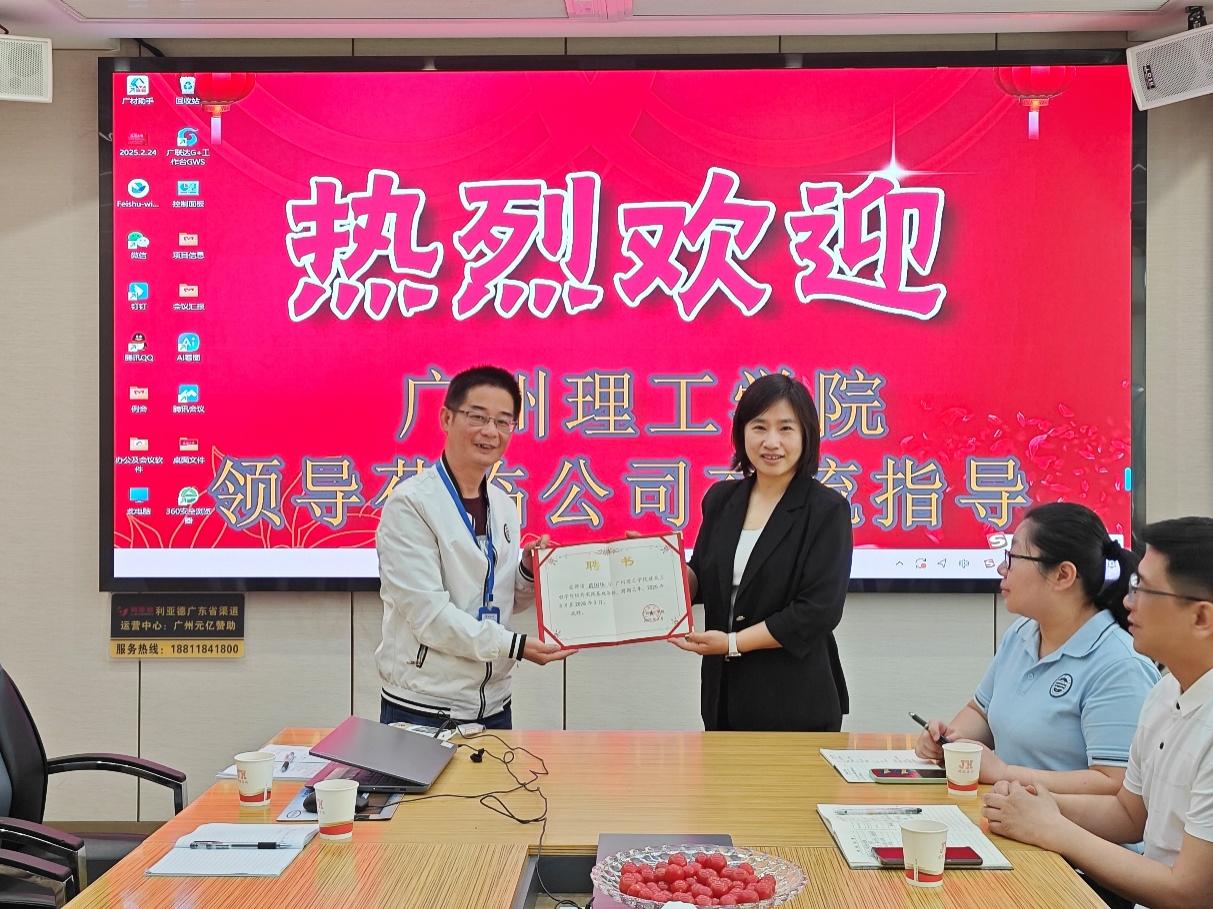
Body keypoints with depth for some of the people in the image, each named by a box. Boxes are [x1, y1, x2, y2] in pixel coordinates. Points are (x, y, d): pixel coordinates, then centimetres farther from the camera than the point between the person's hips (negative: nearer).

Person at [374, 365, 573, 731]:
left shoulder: (503, 506, 7)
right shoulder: (410, 504, -14)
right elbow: (427, 612, -19)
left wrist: (529, 572, -4)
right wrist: (514, 645, -20)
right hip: (422, 710, -6)